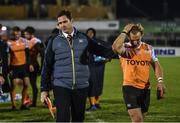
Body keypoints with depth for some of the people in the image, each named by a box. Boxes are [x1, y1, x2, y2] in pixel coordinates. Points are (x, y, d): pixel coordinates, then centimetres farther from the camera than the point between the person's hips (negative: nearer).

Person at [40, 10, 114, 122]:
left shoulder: (84, 38, 5)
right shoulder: (54, 42, 2)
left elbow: (103, 50, 7)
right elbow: (47, 67, 5)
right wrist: (44, 89, 3)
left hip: (81, 87, 2)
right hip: (61, 87, -2)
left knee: (79, 119, 10)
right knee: (63, 119, -11)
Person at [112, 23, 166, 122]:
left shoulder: (148, 49, 7)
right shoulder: (125, 48, -5)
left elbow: (156, 65, 8)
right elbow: (115, 47, -28)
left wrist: (160, 81, -8)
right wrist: (124, 32, -19)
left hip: (145, 89, 4)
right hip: (130, 88, -4)